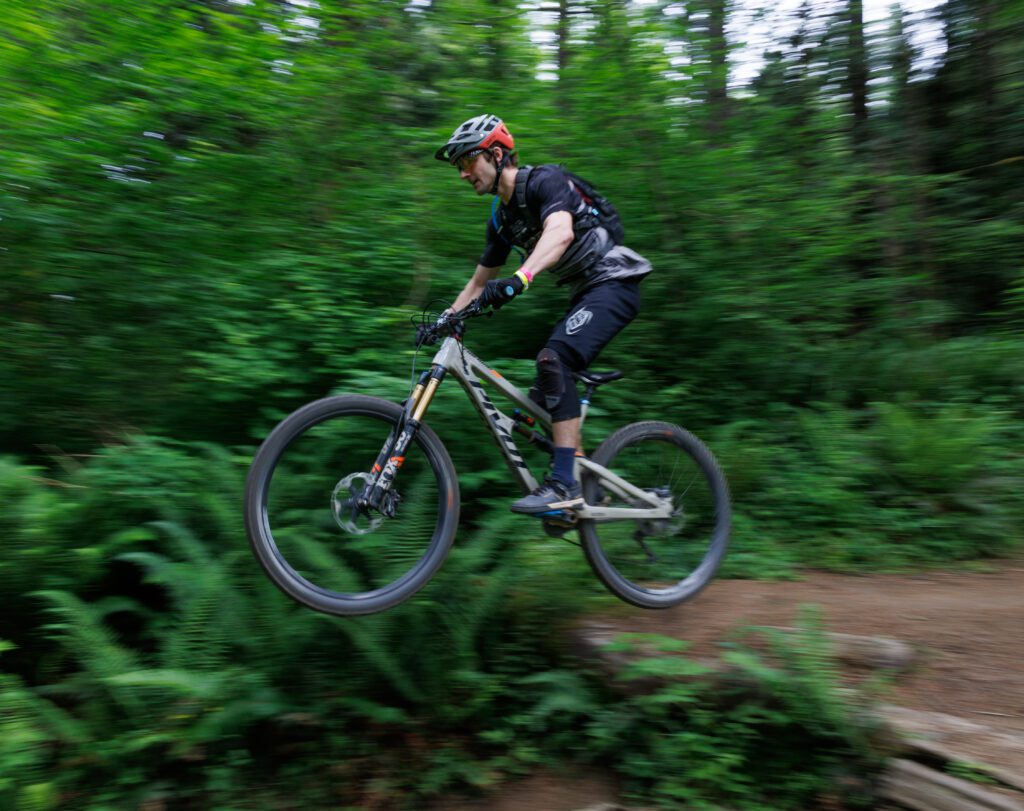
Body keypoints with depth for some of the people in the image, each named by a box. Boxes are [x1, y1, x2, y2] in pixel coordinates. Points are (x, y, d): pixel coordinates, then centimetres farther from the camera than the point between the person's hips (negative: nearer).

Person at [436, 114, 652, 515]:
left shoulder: (545, 180, -14)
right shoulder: (501, 218, 11)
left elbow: (561, 233, -34)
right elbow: (479, 281, 19)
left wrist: (518, 279, -49)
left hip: (614, 282, -9)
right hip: (583, 293, 9)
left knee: (553, 358, -29)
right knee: (544, 398, 4)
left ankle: (564, 485, -28)